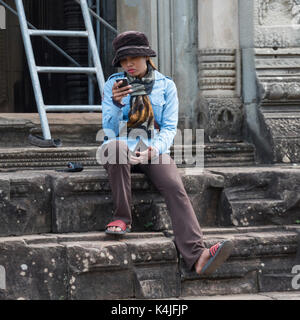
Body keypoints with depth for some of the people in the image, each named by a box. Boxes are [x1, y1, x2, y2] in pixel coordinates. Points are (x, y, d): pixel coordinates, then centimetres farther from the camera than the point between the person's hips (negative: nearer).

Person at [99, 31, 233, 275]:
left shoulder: (165, 85, 9)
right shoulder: (113, 84, 8)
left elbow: (169, 128, 3)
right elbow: (110, 129, 1)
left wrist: (154, 150, -17)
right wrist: (116, 103, -20)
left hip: (153, 150, 1)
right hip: (122, 148, 0)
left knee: (175, 188, -29)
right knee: (117, 146, -39)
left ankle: (197, 256, -47)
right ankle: (122, 218, -25)